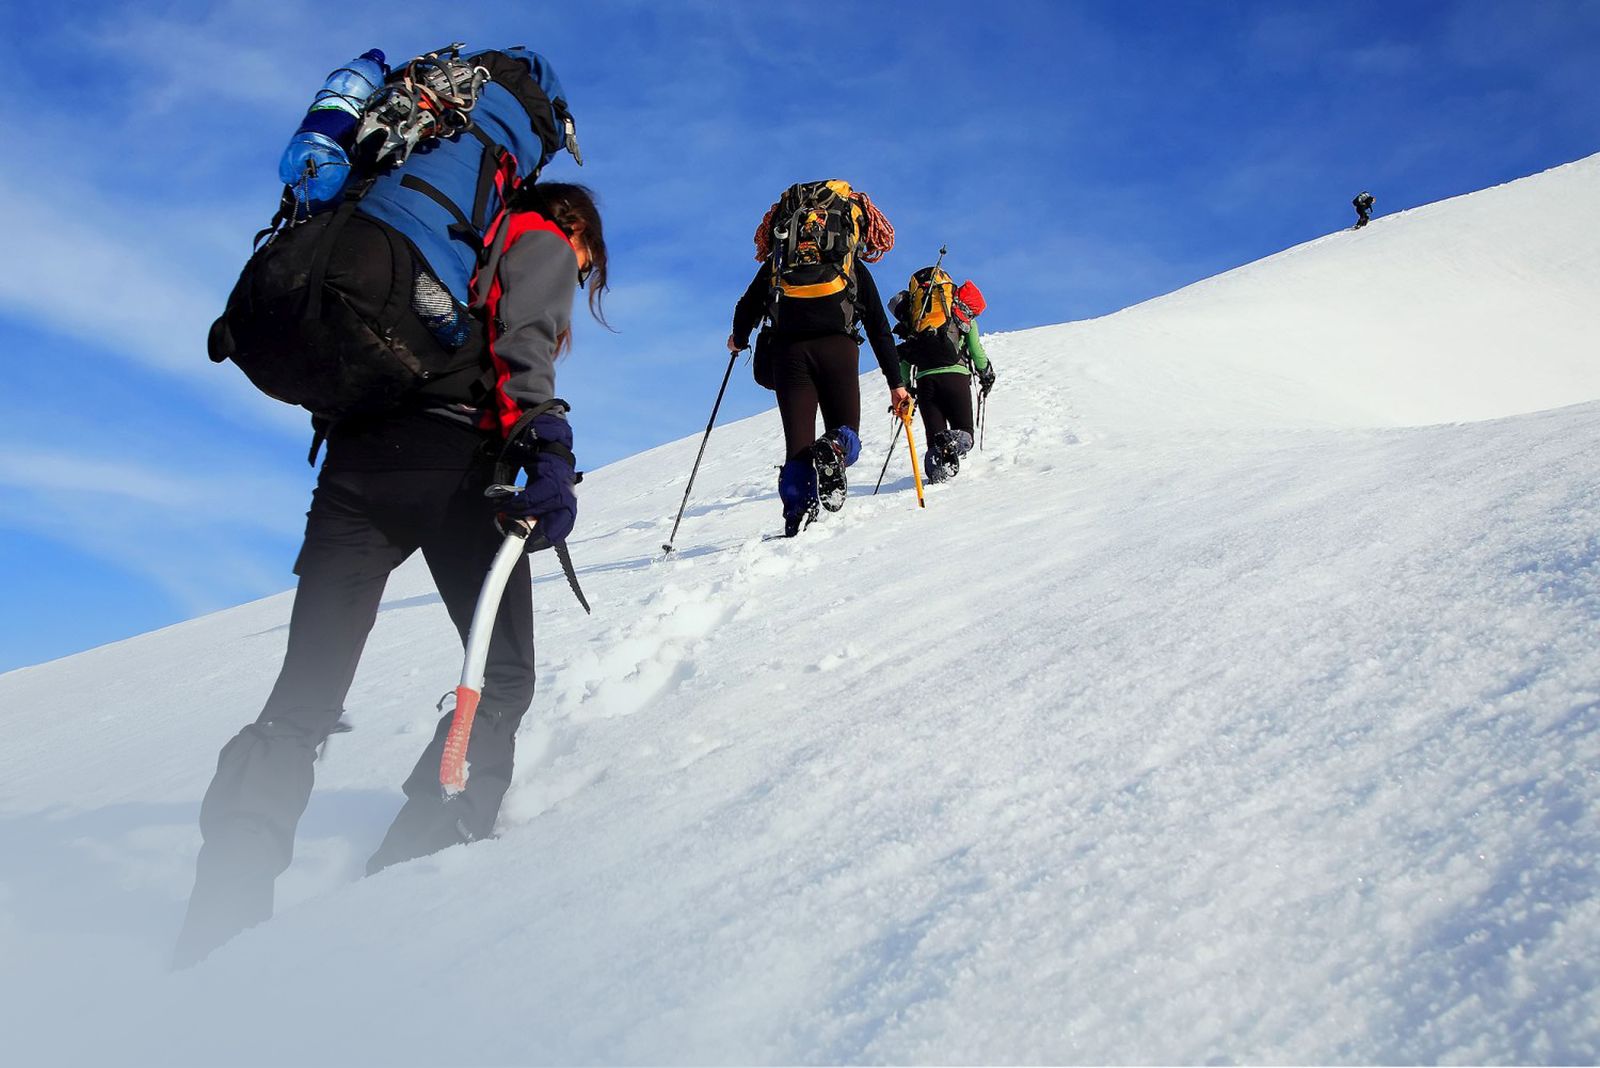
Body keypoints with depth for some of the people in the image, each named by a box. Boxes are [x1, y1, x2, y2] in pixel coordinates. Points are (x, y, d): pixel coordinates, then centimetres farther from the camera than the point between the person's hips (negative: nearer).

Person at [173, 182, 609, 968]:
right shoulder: (544, 244, 15)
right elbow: (524, 343, -8)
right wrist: (546, 448, -22)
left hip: (353, 460, 6)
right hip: (451, 464, -6)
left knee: (302, 699, 2)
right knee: (505, 673, 6)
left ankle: (221, 920, -7)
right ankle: (415, 873, -6)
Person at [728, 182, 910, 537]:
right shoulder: (854, 266, 19)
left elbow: (748, 307, 19)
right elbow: (879, 328, 15)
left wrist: (739, 339, 40)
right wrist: (896, 383, 16)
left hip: (788, 351, 1)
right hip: (837, 348, -1)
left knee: (798, 442, 3)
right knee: (846, 433, 9)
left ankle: (797, 512, -20)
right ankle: (834, 451, -28)